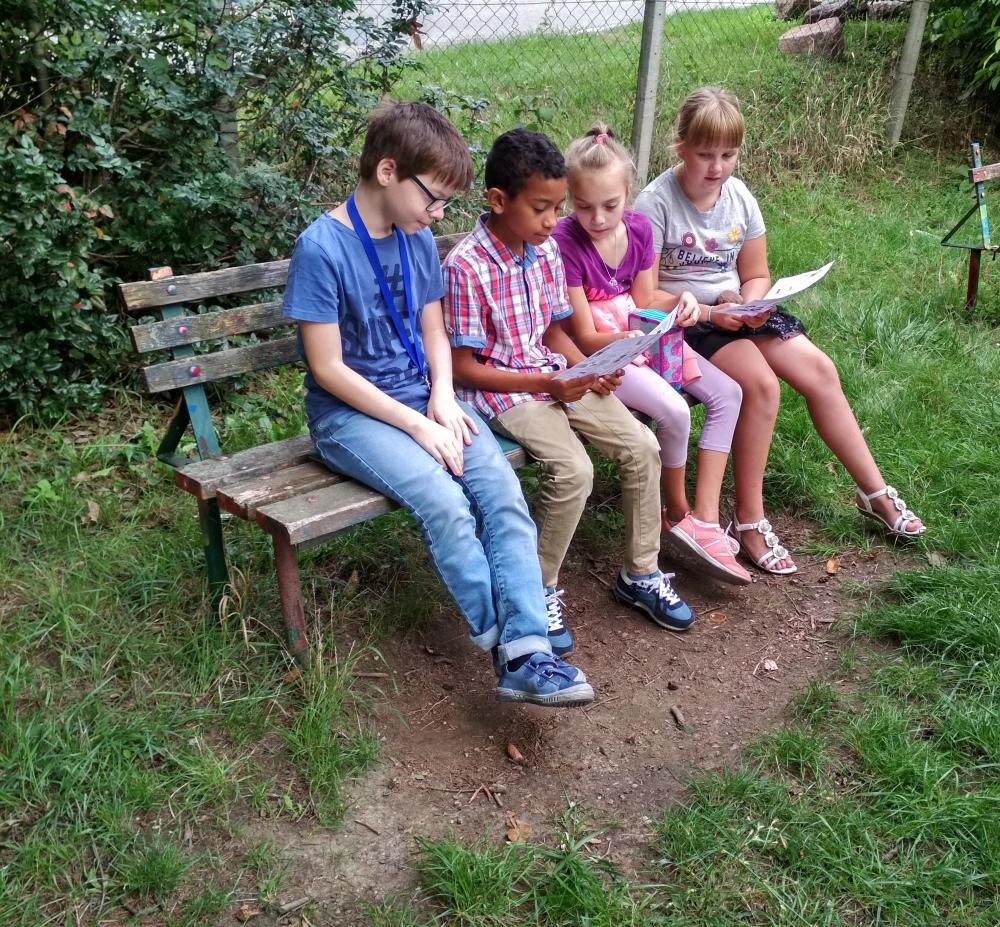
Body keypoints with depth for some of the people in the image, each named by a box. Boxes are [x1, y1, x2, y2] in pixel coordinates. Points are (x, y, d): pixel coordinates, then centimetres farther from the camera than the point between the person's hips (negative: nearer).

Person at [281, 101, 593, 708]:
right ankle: (507, 644, -14)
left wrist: (442, 399, -7)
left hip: (422, 398, 6)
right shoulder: (322, 247, -13)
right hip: (351, 413, -5)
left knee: (502, 488, -20)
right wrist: (416, 426, -17)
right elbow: (329, 369, -15)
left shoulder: (419, 240, 6)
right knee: (444, 502, -29)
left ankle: (528, 655, -22)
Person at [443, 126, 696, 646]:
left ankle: (639, 574, 12)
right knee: (573, 469, -27)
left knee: (642, 446, -5)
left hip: (556, 375, 7)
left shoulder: (547, 251, 4)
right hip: (500, 390, -7)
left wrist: (587, 368, -6)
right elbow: (462, 369, -16)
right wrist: (543, 383, -23)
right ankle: (540, 591, -4)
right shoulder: (465, 267, -18)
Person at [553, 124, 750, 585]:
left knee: (727, 394, -2)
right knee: (674, 411, -27)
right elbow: (587, 338, -20)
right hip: (594, 353, -8)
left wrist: (680, 300, -14)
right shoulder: (564, 242, -21)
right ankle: (677, 513, 1)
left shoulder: (638, 227, -2)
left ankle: (705, 517, -2)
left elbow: (645, 300, 7)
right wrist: (632, 338, -38)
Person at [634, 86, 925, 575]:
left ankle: (874, 491, 10)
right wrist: (710, 314, -23)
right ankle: (748, 520, -13)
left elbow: (755, 276, 9)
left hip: (736, 310, 6)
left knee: (818, 369, -5)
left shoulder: (739, 197, 1)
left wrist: (750, 307, -14)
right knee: (760, 383, -27)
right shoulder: (655, 204, -16)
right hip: (681, 318, -6)